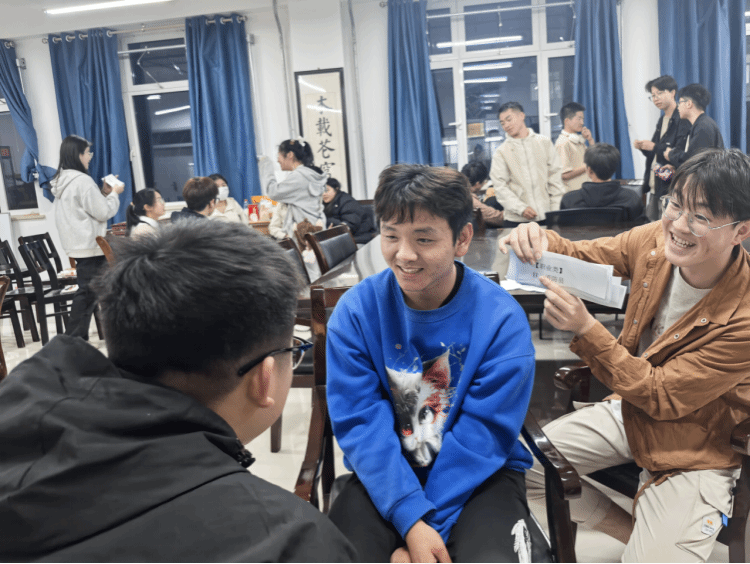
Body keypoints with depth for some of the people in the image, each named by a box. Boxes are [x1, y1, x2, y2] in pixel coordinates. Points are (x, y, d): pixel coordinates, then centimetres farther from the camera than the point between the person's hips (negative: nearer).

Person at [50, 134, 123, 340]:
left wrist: (103, 192, 14)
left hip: (77, 244, 9)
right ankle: (74, 339, 1)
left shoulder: (62, 180, 12)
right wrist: (114, 193, 0)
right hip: (90, 245, -9)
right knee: (88, 292, -3)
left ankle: (75, 337, 20)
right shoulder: (82, 181, -17)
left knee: (86, 291, 15)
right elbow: (103, 212, -14)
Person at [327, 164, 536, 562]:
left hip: (480, 474, 0)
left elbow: (482, 435, -16)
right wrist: (411, 521, -23)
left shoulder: (502, 320, -14)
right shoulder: (355, 312, -11)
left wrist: (428, 529, -20)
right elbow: (361, 422, -14)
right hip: (385, 473, 1)